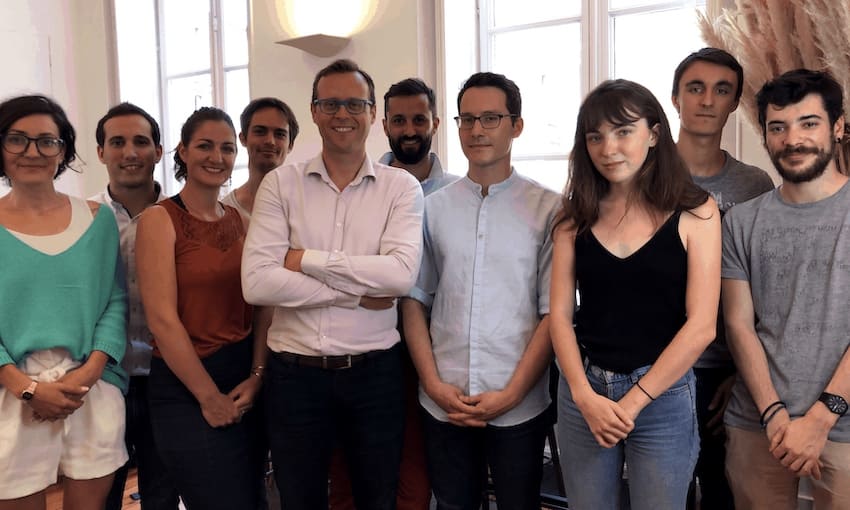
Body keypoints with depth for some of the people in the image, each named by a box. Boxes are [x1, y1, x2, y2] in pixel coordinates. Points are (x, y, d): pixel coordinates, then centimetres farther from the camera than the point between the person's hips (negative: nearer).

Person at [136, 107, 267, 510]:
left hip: (246, 385, 6)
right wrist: (209, 396, -13)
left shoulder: (241, 220, 8)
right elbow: (162, 318, -15)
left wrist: (257, 376, -7)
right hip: (185, 390, -5)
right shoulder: (160, 219, -8)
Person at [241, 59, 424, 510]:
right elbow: (257, 282, -14)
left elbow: (400, 274, -18)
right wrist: (358, 294, -15)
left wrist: (305, 259, -15)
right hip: (295, 373, 0)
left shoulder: (401, 187, -2)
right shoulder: (280, 184, -2)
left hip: (375, 372, 0)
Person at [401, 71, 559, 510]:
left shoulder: (548, 209, -4)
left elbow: (554, 312, -5)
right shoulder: (433, 207, 5)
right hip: (443, 405, 2)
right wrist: (434, 383, -4)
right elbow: (414, 300, 5)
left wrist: (511, 394, -10)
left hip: (520, 407, -2)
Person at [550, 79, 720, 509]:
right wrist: (585, 395, -11)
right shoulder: (577, 214, 2)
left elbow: (701, 325, -10)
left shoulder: (695, 211, -6)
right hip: (582, 390, 3)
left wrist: (633, 401, -11)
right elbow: (560, 314, 0)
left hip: (663, 395, -2)